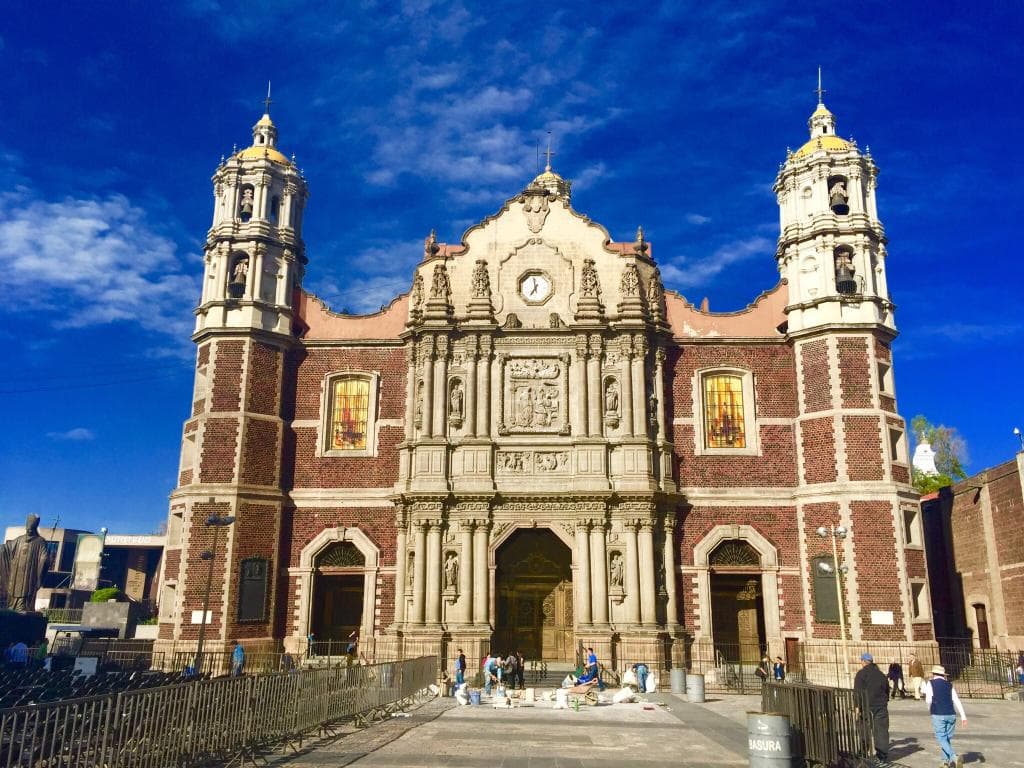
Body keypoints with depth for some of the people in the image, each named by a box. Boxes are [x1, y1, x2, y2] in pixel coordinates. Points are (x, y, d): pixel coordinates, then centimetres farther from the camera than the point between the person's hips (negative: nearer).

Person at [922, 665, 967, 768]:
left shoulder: (930, 683, 3)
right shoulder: (949, 685, 13)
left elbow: (928, 700, -4)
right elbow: (957, 701, 4)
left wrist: (930, 709, 16)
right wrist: (963, 716, 0)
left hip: (938, 715, -4)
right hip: (951, 714, 4)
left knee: (941, 738, -1)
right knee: (948, 738, 14)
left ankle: (954, 757, -19)